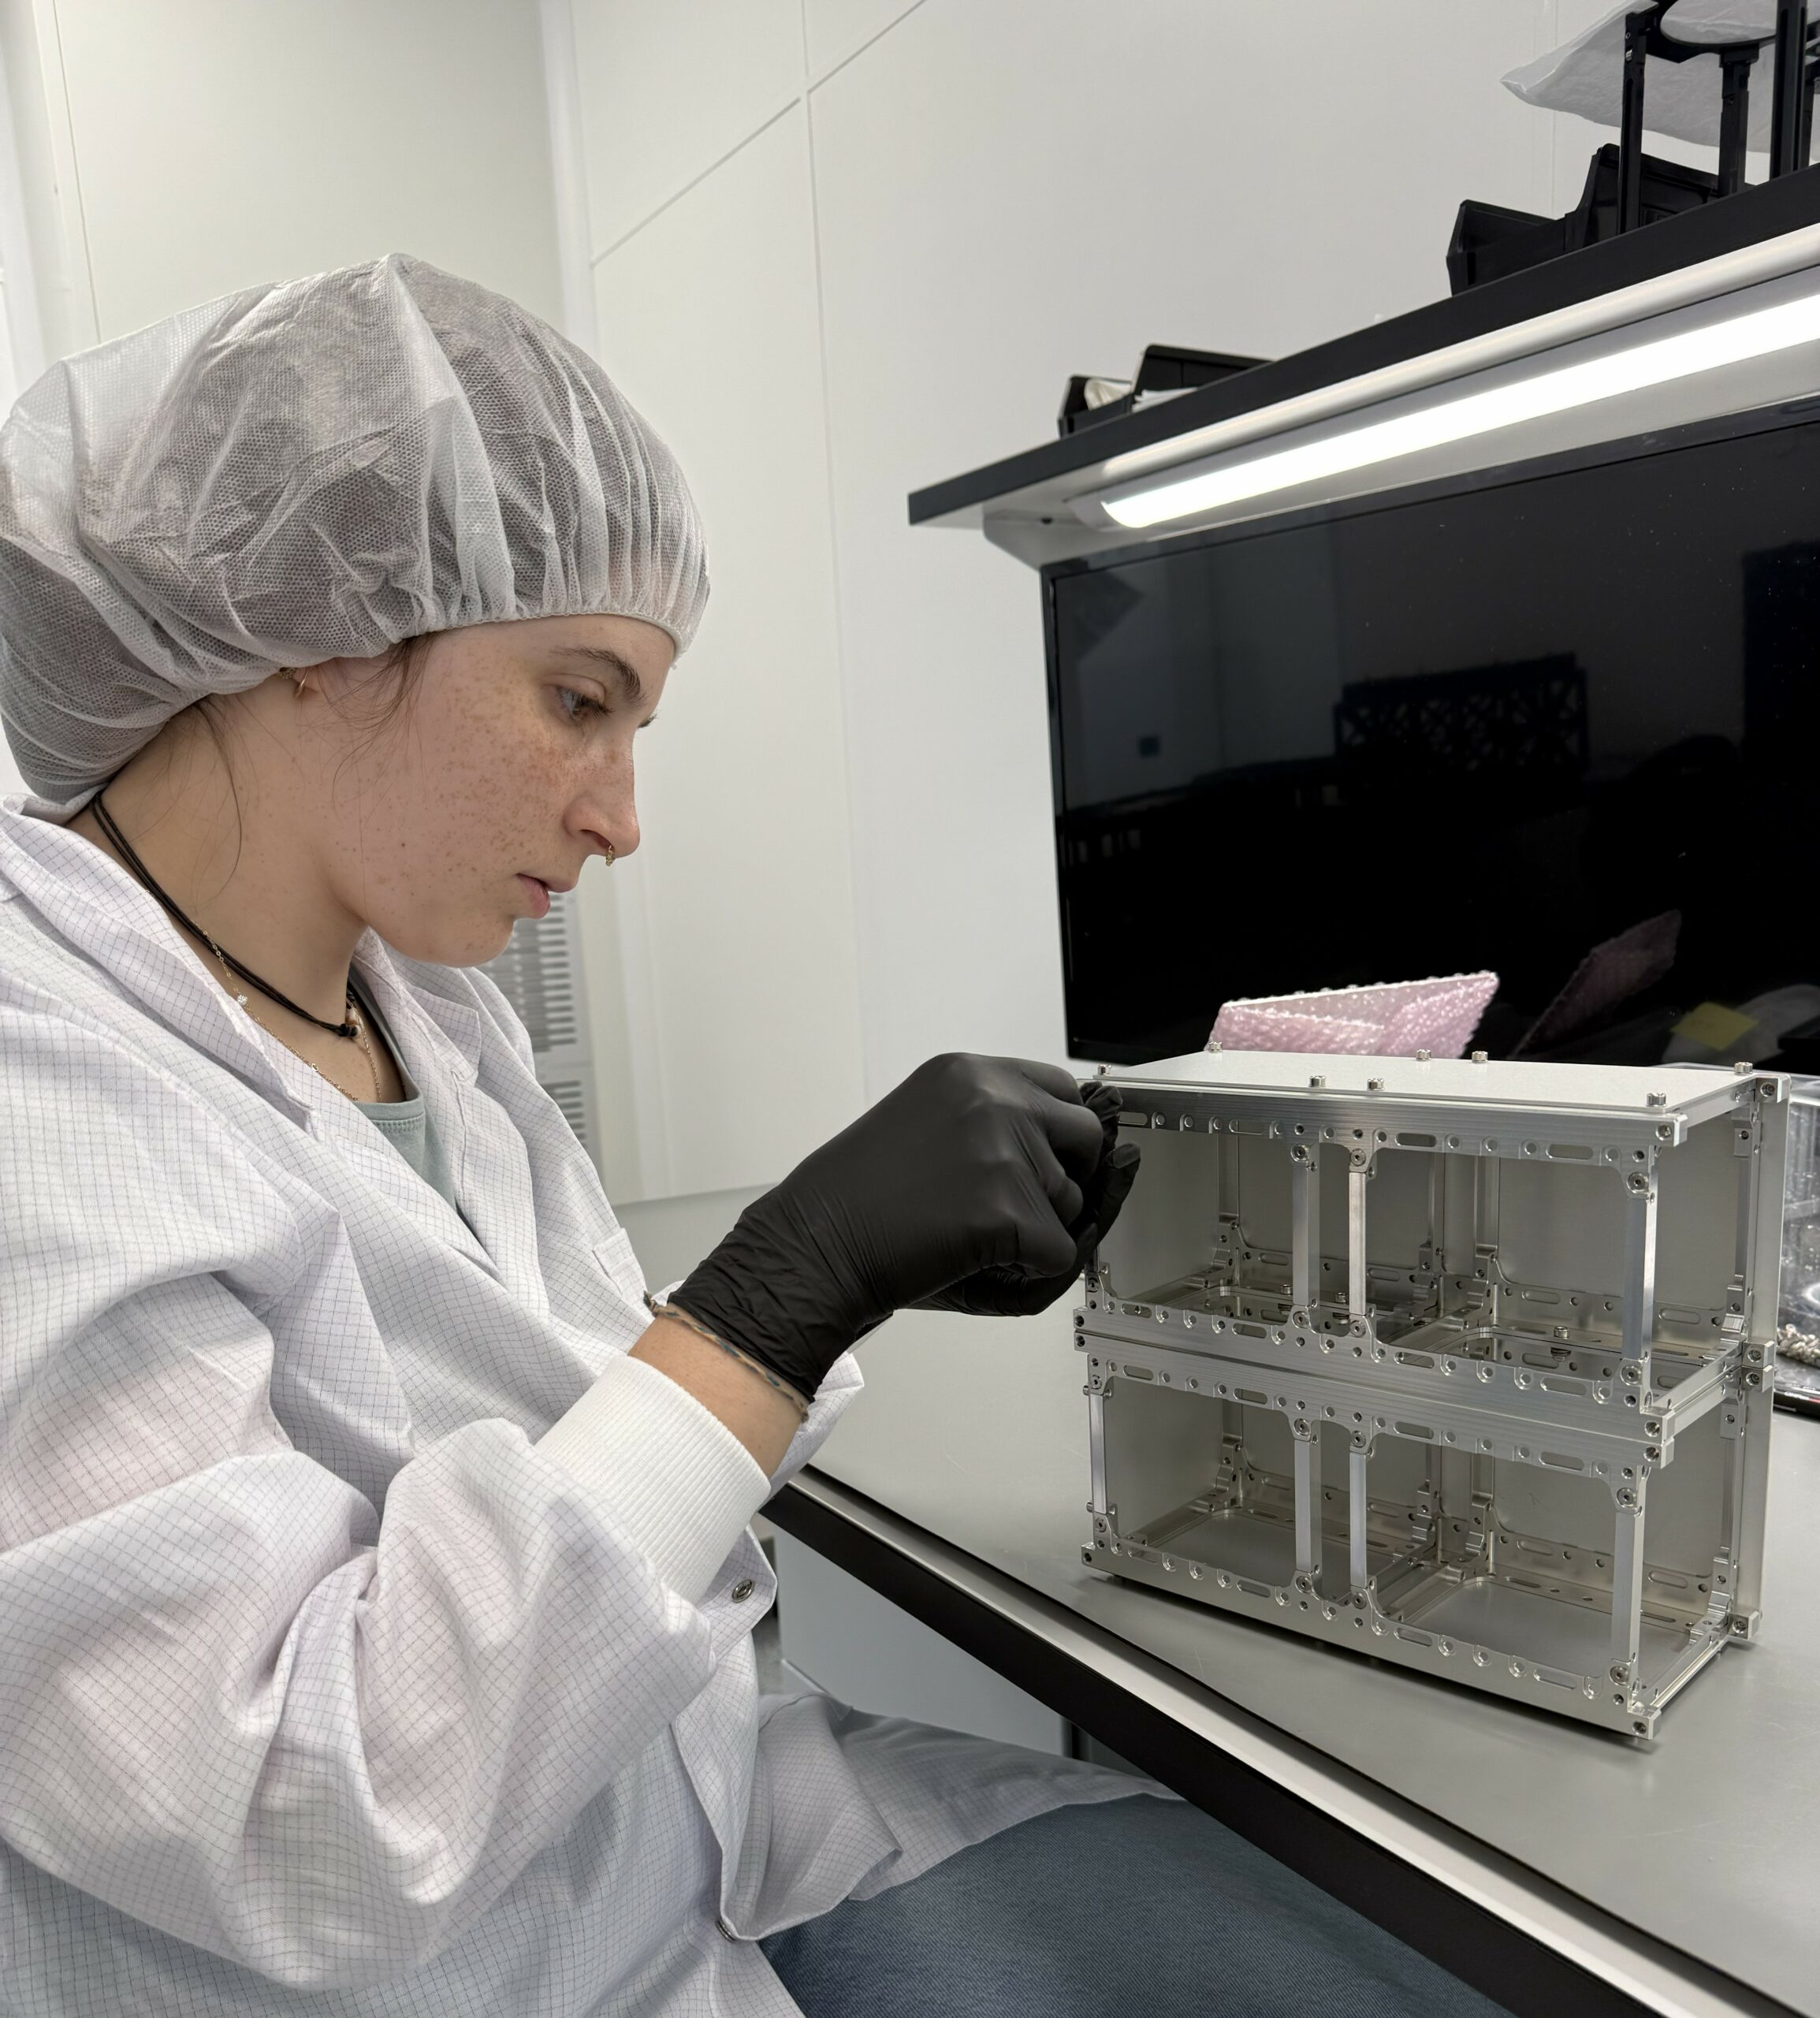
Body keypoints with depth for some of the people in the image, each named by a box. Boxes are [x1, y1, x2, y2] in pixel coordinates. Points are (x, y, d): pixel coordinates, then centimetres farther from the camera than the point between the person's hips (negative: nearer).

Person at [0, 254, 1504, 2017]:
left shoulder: (419, 1007, 2)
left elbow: (605, 1434, 7)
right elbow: (301, 1832, -25)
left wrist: (878, 1267, -7)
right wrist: (788, 1289, -29)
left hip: (715, 1844, 6)